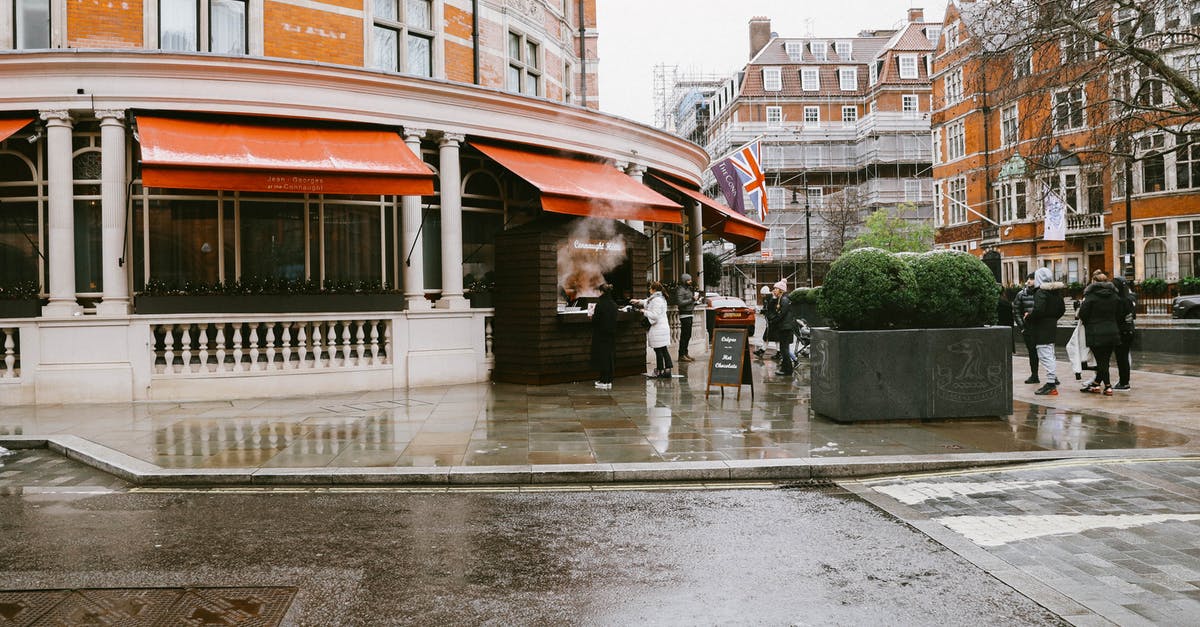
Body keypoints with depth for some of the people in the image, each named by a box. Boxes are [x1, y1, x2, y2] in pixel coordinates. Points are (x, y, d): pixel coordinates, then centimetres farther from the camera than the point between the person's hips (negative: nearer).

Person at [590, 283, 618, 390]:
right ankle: (609, 381, 15)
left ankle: (603, 381, 2)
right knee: (610, 356, 11)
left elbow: (595, 320, -18)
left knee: (601, 357, 1)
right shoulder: (613, 304, 4)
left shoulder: (600, 304, -17)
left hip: (600, 335, -6)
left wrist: (592, 315, 4)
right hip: (611, 334, 6)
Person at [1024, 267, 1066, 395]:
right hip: (1052, 326, 9)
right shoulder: (1056, 291, 9)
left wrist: (1028, 317, -10)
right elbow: (1062, 309, 15)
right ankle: (1053, 378, 28)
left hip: (1042, 327, -9)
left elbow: (1038, 310, -26)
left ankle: (1051, 384, -8)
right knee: (1050, 354, 20)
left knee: (1045, 355, -7)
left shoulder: (1041, 292, -17)